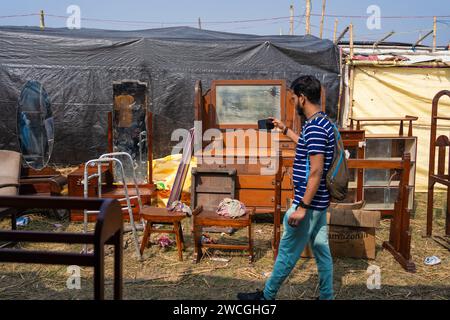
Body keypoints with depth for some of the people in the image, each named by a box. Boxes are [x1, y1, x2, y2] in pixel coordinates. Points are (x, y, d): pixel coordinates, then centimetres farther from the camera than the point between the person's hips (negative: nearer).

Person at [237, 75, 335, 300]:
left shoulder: (314, 127, -22)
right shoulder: (322, 123, 10)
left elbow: (316, 172, -25)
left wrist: (302, 207, -23)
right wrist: (284, 129, 37)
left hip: (309, 203, -10)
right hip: (319, 202, 10)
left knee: (287, 252, 4)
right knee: (321, 250, 15)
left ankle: (267, 296, 19)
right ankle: (327, 296, 25)